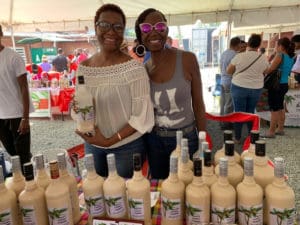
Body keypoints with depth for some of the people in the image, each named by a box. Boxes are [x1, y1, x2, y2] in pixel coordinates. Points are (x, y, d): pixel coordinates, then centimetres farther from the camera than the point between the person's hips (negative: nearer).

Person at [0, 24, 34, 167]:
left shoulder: (13, 57, -9)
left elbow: (24, 88, -9)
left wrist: (25, 118, -13)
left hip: (17, 114, -4)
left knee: (23, 156, 2)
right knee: (12, 154, 16)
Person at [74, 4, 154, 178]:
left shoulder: (133, 68, -16)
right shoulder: (84, 68, -2)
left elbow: (142, 116, -16)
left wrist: (110, 140, -16)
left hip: (127, 147, -4)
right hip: (92, 146, 5)